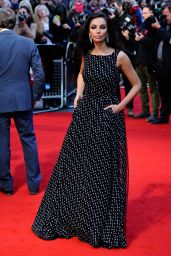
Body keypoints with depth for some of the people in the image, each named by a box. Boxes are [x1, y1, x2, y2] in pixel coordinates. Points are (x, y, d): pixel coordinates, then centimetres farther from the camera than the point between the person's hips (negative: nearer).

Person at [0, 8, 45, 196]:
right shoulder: (28, 43, -4)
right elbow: (39, 74, -5)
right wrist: (35, 96, 8)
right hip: (23, 100, 2)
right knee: (29, 140, 12)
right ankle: (34, 183, 18)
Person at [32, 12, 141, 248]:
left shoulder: (119, 56, -9)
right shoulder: (86, 54, 4)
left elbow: (137, 84, 1)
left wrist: (121, 105, -8)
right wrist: (79, 95, 9)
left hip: (107, 118, -4)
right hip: (84, 115, 4)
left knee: (104, 172, 4)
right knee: (75, 167, 9)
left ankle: (103, 227, 19)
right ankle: (74, 218, 26)